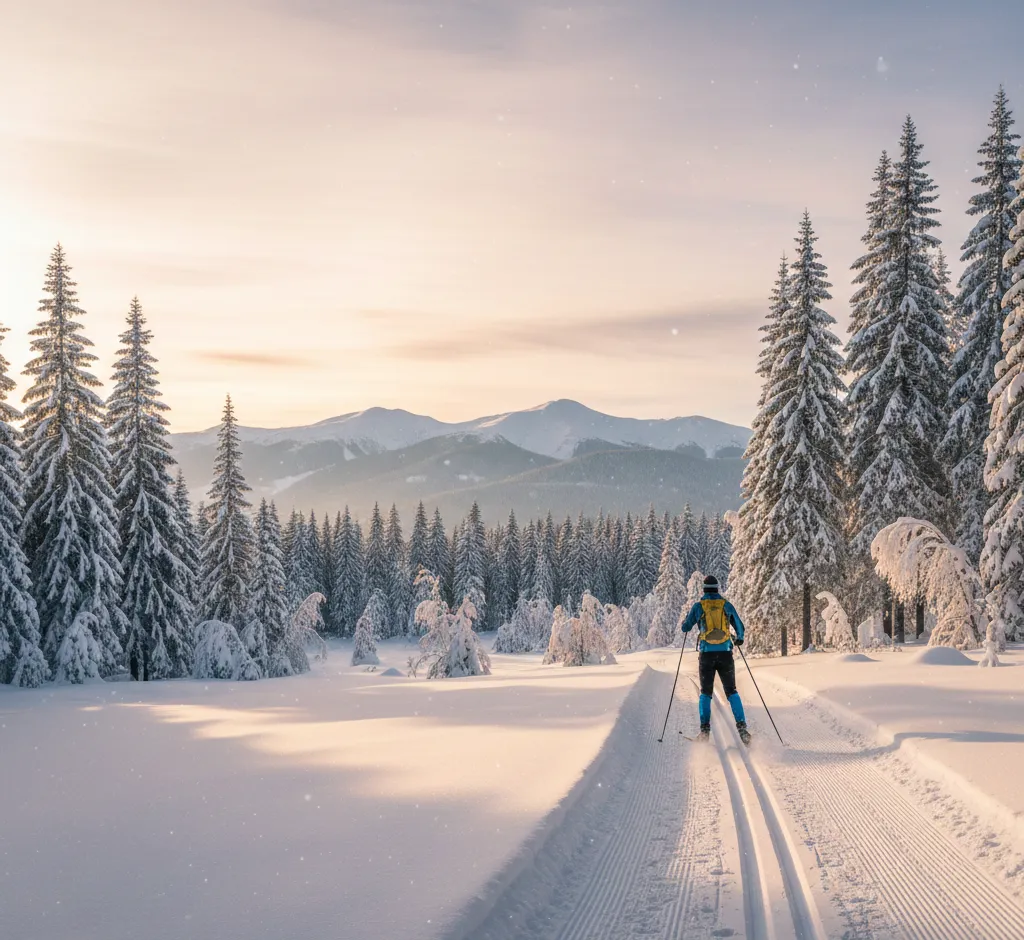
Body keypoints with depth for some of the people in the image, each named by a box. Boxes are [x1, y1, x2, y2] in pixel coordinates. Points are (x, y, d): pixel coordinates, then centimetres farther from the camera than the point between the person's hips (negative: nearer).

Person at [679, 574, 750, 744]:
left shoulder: (698, 606, 0)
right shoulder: (727, 605, 4)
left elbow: (685, 628, 7)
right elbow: (740, 628, 12)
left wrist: (682, 624, 32)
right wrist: (739, 640, 33)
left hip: (707, 653, -1)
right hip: (725, 653, 1)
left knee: (706, 693, 10)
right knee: (731, 691, 8)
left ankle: (705, 729, -1)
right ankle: (741, 727, -6)